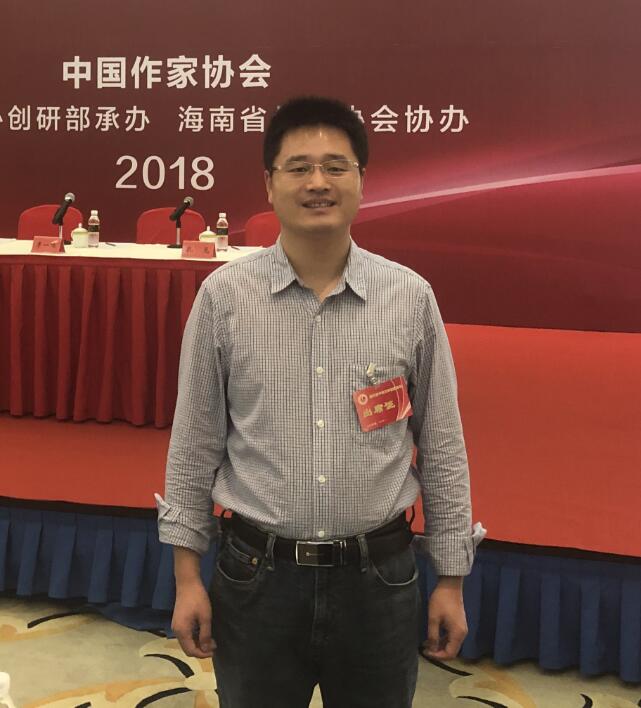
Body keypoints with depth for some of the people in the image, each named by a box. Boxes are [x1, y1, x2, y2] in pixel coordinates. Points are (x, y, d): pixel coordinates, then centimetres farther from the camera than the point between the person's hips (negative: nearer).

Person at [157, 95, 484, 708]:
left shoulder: (411, 297, -4)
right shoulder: (224, 295, -5)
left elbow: (441, 446, 2)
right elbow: (195, 442, 1)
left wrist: (451, 580, 4)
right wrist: (187, 574, 1)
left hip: (378, 578, 1)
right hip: (256, 578, 0)